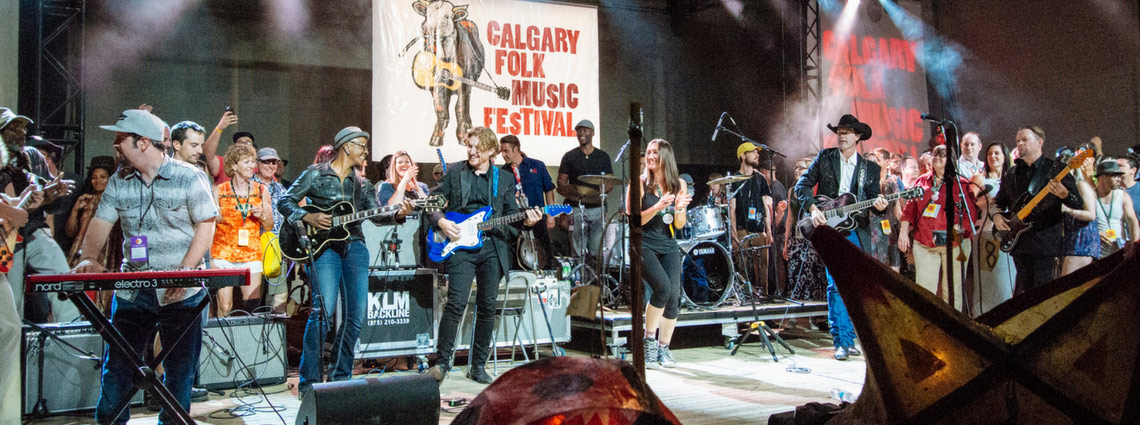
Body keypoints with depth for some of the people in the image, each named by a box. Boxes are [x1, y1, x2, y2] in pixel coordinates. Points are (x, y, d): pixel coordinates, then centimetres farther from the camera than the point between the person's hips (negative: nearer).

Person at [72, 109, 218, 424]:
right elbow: (100, 223, 6)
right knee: (117, 362, 7)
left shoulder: (189, 178, -6)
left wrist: (185, 271, -17)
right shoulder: (119, 182, 8)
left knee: (179, 366, 5)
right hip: (132, 289, 4)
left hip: (181, 292, -4)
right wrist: (89, 258, -14)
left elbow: (206, 225, -7)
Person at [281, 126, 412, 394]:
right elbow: (285, 203, 5)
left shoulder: (362, 185, 19)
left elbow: (376, 216, 7)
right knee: (324, 310, -16)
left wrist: (398, 215, -12)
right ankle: (308, 380, -7)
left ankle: (339, 375, 15)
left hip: (354, 246, 5)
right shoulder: (315, 174, 7)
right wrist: (307, 217, -12)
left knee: (357, 314, 0)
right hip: (324, 245, -5)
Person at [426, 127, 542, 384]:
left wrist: (526, 221, -6)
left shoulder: (504, 179, 12)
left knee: (487, 307, 4)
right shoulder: (454, 172, 7)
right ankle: (442, 361, -3)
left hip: (493, 249, 2)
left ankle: (478, 366, 15)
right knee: (456, 303, -14)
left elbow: (511, 214, 14)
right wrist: (441, 221, -9)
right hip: (461, 245, -2)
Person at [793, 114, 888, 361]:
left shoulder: (869, 168, 12)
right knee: (837, 285, -10)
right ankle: (841, 342, -7)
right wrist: (813, 208, -9)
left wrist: (880, 204, -13)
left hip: (856, 232, 3)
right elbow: (802, 186, 6)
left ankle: (849, 339, 17)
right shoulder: (824, 158, 7)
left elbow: (874, 198, 10)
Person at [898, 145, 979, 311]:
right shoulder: (922, 181, 15)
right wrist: (903, 231, 6)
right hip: (924, 243, 2)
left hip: (954, 242, -2)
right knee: (924, 290, -2)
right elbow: (910, 208, 15)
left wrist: (958, 228, -13)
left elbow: (972, 212, -1)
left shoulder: (962, 184, 5)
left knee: (952, 289, 0)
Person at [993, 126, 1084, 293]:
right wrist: (997, 215, 3)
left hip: (1045, 241, -5)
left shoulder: (1055, 169, 0)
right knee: (1023, 289, 7)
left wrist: (1064, 194, -26)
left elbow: (1079, 204, -5)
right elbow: (999, 201, 25)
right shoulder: (1011, 174, 15)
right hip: (1019, 242, 5)